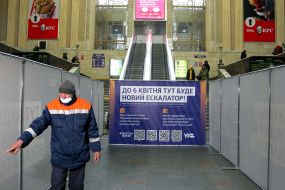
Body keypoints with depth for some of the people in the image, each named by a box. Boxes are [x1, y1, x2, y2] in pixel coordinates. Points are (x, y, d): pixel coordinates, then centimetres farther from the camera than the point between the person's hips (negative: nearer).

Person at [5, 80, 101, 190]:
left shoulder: (85, 106, -7)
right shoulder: (51, 107, -7)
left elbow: (92, 130, -1)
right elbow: (38, 124, -14)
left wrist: (96, 148, 4)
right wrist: (22, 140, -28)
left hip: (79, 158, 0)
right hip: (59, 158, 0)